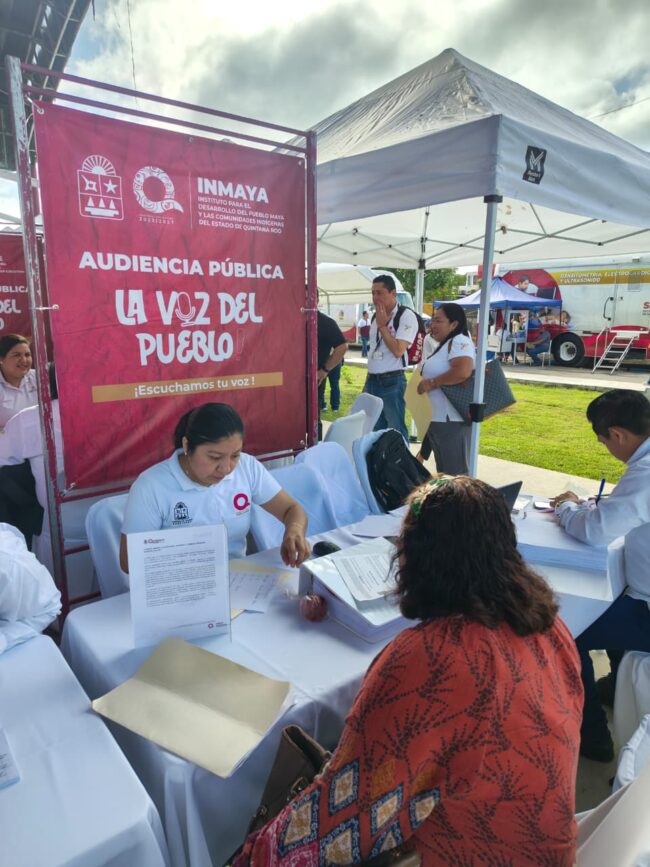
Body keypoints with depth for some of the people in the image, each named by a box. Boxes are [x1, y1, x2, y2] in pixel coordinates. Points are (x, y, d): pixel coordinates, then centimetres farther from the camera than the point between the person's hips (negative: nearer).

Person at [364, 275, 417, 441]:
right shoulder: (376, 316, 13)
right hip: (372, 380, 7)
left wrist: (382, 325, -14)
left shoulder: (406, 315, -11)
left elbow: (398, 350, -20)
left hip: (392, 382, -7)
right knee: (375, 429, 14)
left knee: (396, 431, 0)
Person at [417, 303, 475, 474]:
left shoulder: (459, 342, -13)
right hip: (439, 419, 11)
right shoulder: (445, 344, 19)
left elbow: (463, 372, -29)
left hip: (451, 420, -11)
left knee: (455, 474, -5)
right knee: (444, 472, 18)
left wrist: (431, 383, -21)